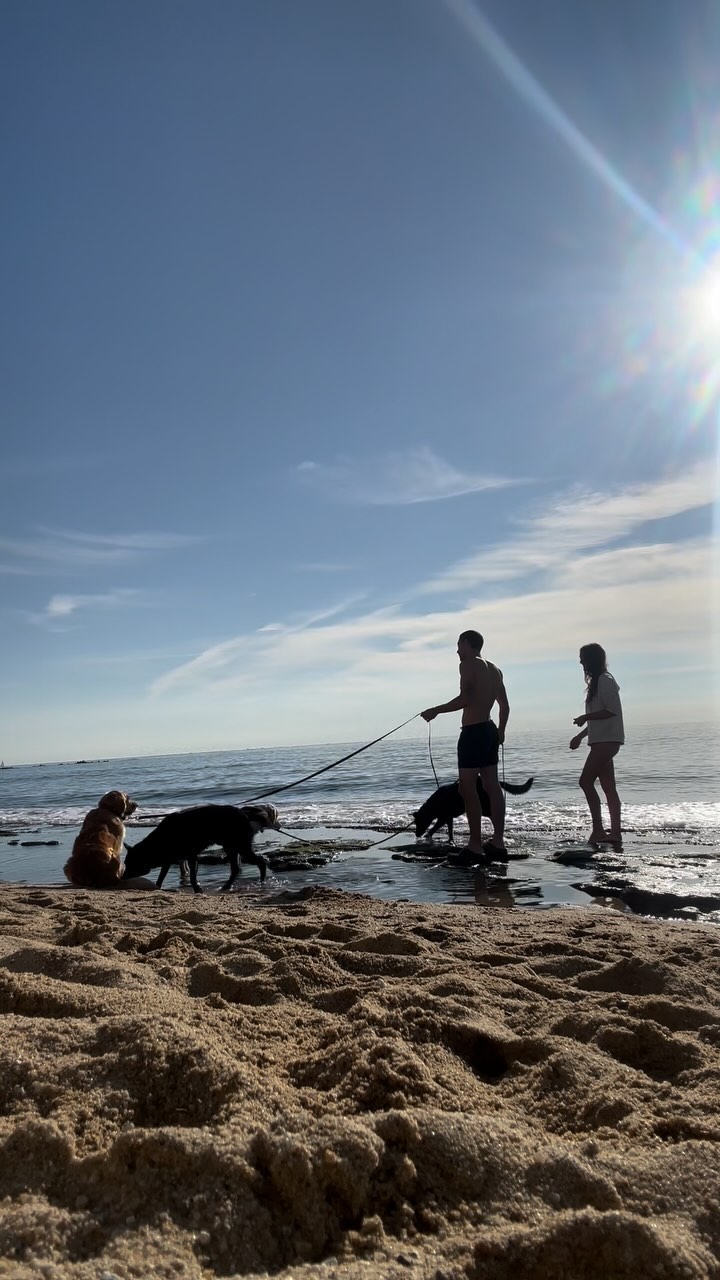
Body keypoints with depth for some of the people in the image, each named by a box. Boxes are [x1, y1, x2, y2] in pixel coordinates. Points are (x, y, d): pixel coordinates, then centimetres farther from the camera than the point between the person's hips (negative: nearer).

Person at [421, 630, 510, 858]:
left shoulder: (468, 664, -8)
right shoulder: (494, 669, 18)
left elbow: (465, 699, -20)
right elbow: (505, 705, 22)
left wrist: (435, 710, -13)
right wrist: (500, 731, 32)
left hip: (473, 732, -9)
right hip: (490, 731, 9)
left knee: (468, 788, -7)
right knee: (492, 785, 11)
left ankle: (475, 845, -7)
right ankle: (498, 841, 14)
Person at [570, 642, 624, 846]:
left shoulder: (604, 680, -11)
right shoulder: (598, 681, 19)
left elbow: (611, 710, -20)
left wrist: (585, 717, -17)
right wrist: (581, 735, 23)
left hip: (606, 740, -10)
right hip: (602, 740, 10)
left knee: (586, 781, -13)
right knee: (608, 787, 8)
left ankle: (598, 829, -12)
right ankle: (615, 831, 10)